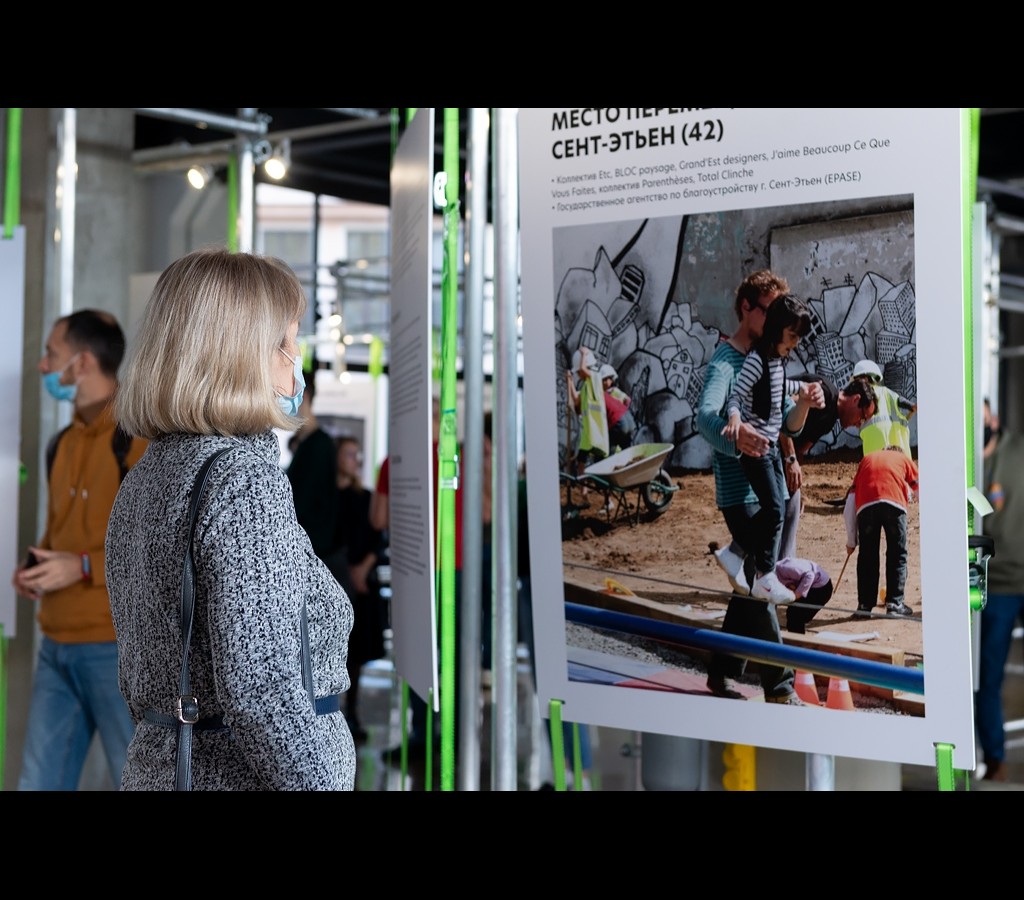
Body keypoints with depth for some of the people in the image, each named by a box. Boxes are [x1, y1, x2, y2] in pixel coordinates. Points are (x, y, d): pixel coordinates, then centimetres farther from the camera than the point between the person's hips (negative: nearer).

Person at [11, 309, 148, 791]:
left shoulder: (146, 434, -11)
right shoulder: (68, 441, 15)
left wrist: (84, 567, -19)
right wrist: (36, 566, 6)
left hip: (121, 646, -8)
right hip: (57, 647, 8)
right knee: (38, 781, 11)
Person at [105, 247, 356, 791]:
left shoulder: (142, 481, 9)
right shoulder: (246, 481, -18)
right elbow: (260, 688, -25)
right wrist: (324, 782, -20)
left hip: (157, 765, 9)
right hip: (242, 773, -9)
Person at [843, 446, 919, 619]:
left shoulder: (866, 459, 33)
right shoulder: (904, 459, 30)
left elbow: (849, 507, 25)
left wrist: (851, 541, 28)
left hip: (866, 505, 1)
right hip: (894, 503, -1)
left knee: (867, 556, 12)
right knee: (897, 555, 11)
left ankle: (865, 605, 12)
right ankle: (894, 603, 8)